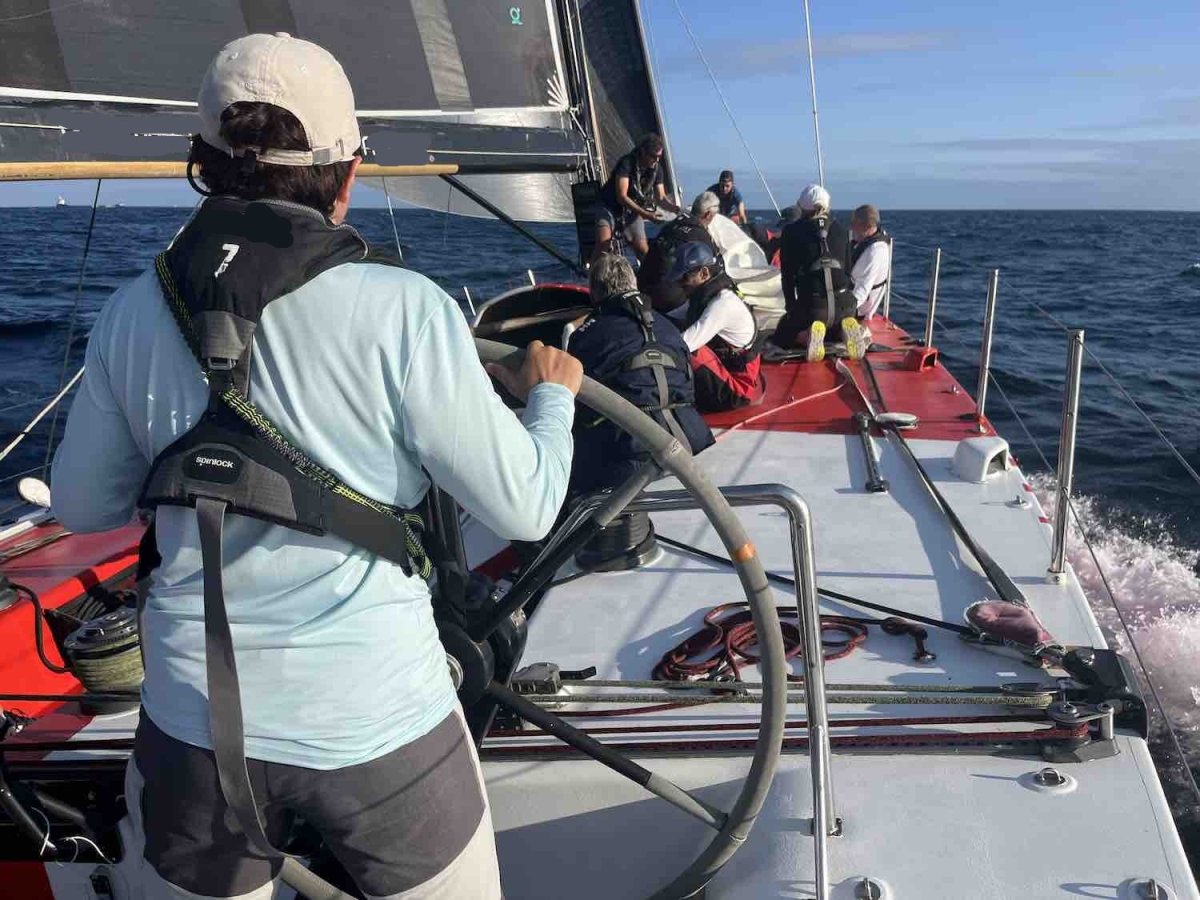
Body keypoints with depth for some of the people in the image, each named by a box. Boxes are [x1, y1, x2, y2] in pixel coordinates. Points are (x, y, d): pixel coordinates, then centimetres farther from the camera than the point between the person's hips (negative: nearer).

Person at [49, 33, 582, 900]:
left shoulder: (133, 314, -5)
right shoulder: (403, 310, -18)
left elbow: (83, 505, 7)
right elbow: (525, 508, -12)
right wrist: (552, 397, 6)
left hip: (196, 721, 4)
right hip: (376, 722, -3)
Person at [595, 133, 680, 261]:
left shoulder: (656, 169, -6)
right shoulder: (627, 163, -24)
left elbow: (661, 198, -2)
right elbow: (621, 197, -28)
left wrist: (676, 209, -24)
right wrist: (645, 214, -36)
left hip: (633, 211, 5)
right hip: (611, 208, -5)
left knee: (644, 251, 0)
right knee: (603, 244, -26)